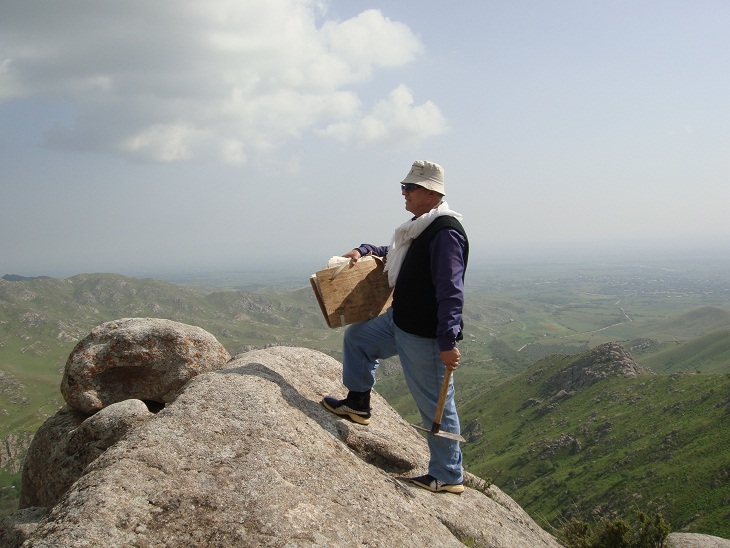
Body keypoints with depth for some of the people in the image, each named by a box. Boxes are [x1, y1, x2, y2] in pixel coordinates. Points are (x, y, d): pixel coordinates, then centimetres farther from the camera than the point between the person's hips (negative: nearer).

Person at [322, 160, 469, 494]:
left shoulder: (446, 232, -21)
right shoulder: (421, 226, 11)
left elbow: (451, 291, -27)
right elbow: (395, 252, 32)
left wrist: (447, 341, -30)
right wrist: (364, 251, 17)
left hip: (425, 336, -10)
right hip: (399, 320, 10)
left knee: (434, 404, 0)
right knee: (357, 336, 23)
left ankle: (448, 477, 13)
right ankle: (358, 403, 34)